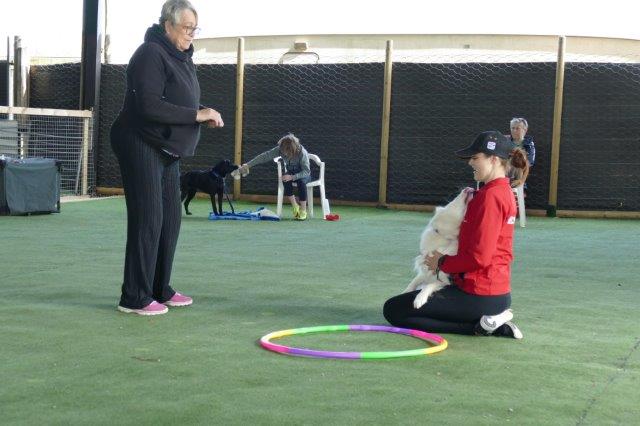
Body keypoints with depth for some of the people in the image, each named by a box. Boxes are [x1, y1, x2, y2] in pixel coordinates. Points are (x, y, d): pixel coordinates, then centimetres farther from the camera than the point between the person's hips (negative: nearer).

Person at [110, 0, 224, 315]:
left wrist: (204, 113, 1)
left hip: (168, 151, 9)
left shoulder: (181, 57, 14)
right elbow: (149, 106, -25)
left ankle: (160, 290, 21)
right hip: (141, 147, -9)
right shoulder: (151, 54, -15)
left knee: (170, 220, 11)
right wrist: (197, 115, -22)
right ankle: (135, 298, -2)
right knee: (148, 219, -9)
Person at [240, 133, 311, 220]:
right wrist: (248, 165, -25)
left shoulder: (302, 152, -30)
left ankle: (303, 210, -25)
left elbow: (306, 171, -28)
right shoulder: (280, 149, -20)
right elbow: (265, 156, -21)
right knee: (285, 180, -32)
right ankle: (295, 207, -18)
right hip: (290, 173, 3)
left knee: (301, 181, -37)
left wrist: (292, 177, -42)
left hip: (303, 174, -3)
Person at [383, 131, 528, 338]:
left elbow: (479, 257, -22)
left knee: (393, 310, -4)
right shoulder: (504, 192, 11)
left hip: (478, 295, -10)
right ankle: (491, 318, 10)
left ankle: (480, 326, -8)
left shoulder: (490, 196, -19)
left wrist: (442, 263, -8)